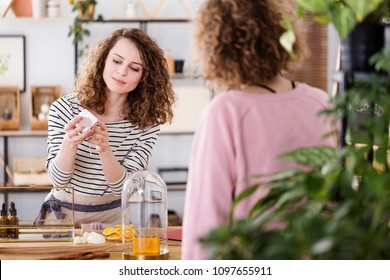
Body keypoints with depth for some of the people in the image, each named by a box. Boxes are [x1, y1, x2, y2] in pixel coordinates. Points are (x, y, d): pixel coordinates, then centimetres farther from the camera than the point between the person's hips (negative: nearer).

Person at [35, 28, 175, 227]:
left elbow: (123, 187, -11)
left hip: (112, 215, 1)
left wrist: (104, 149, -29)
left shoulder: (147, 123, -6)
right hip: (62, 213, -1)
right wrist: (69, 143, -29)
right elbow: (58, 179, -10)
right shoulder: (64, 109, -9)